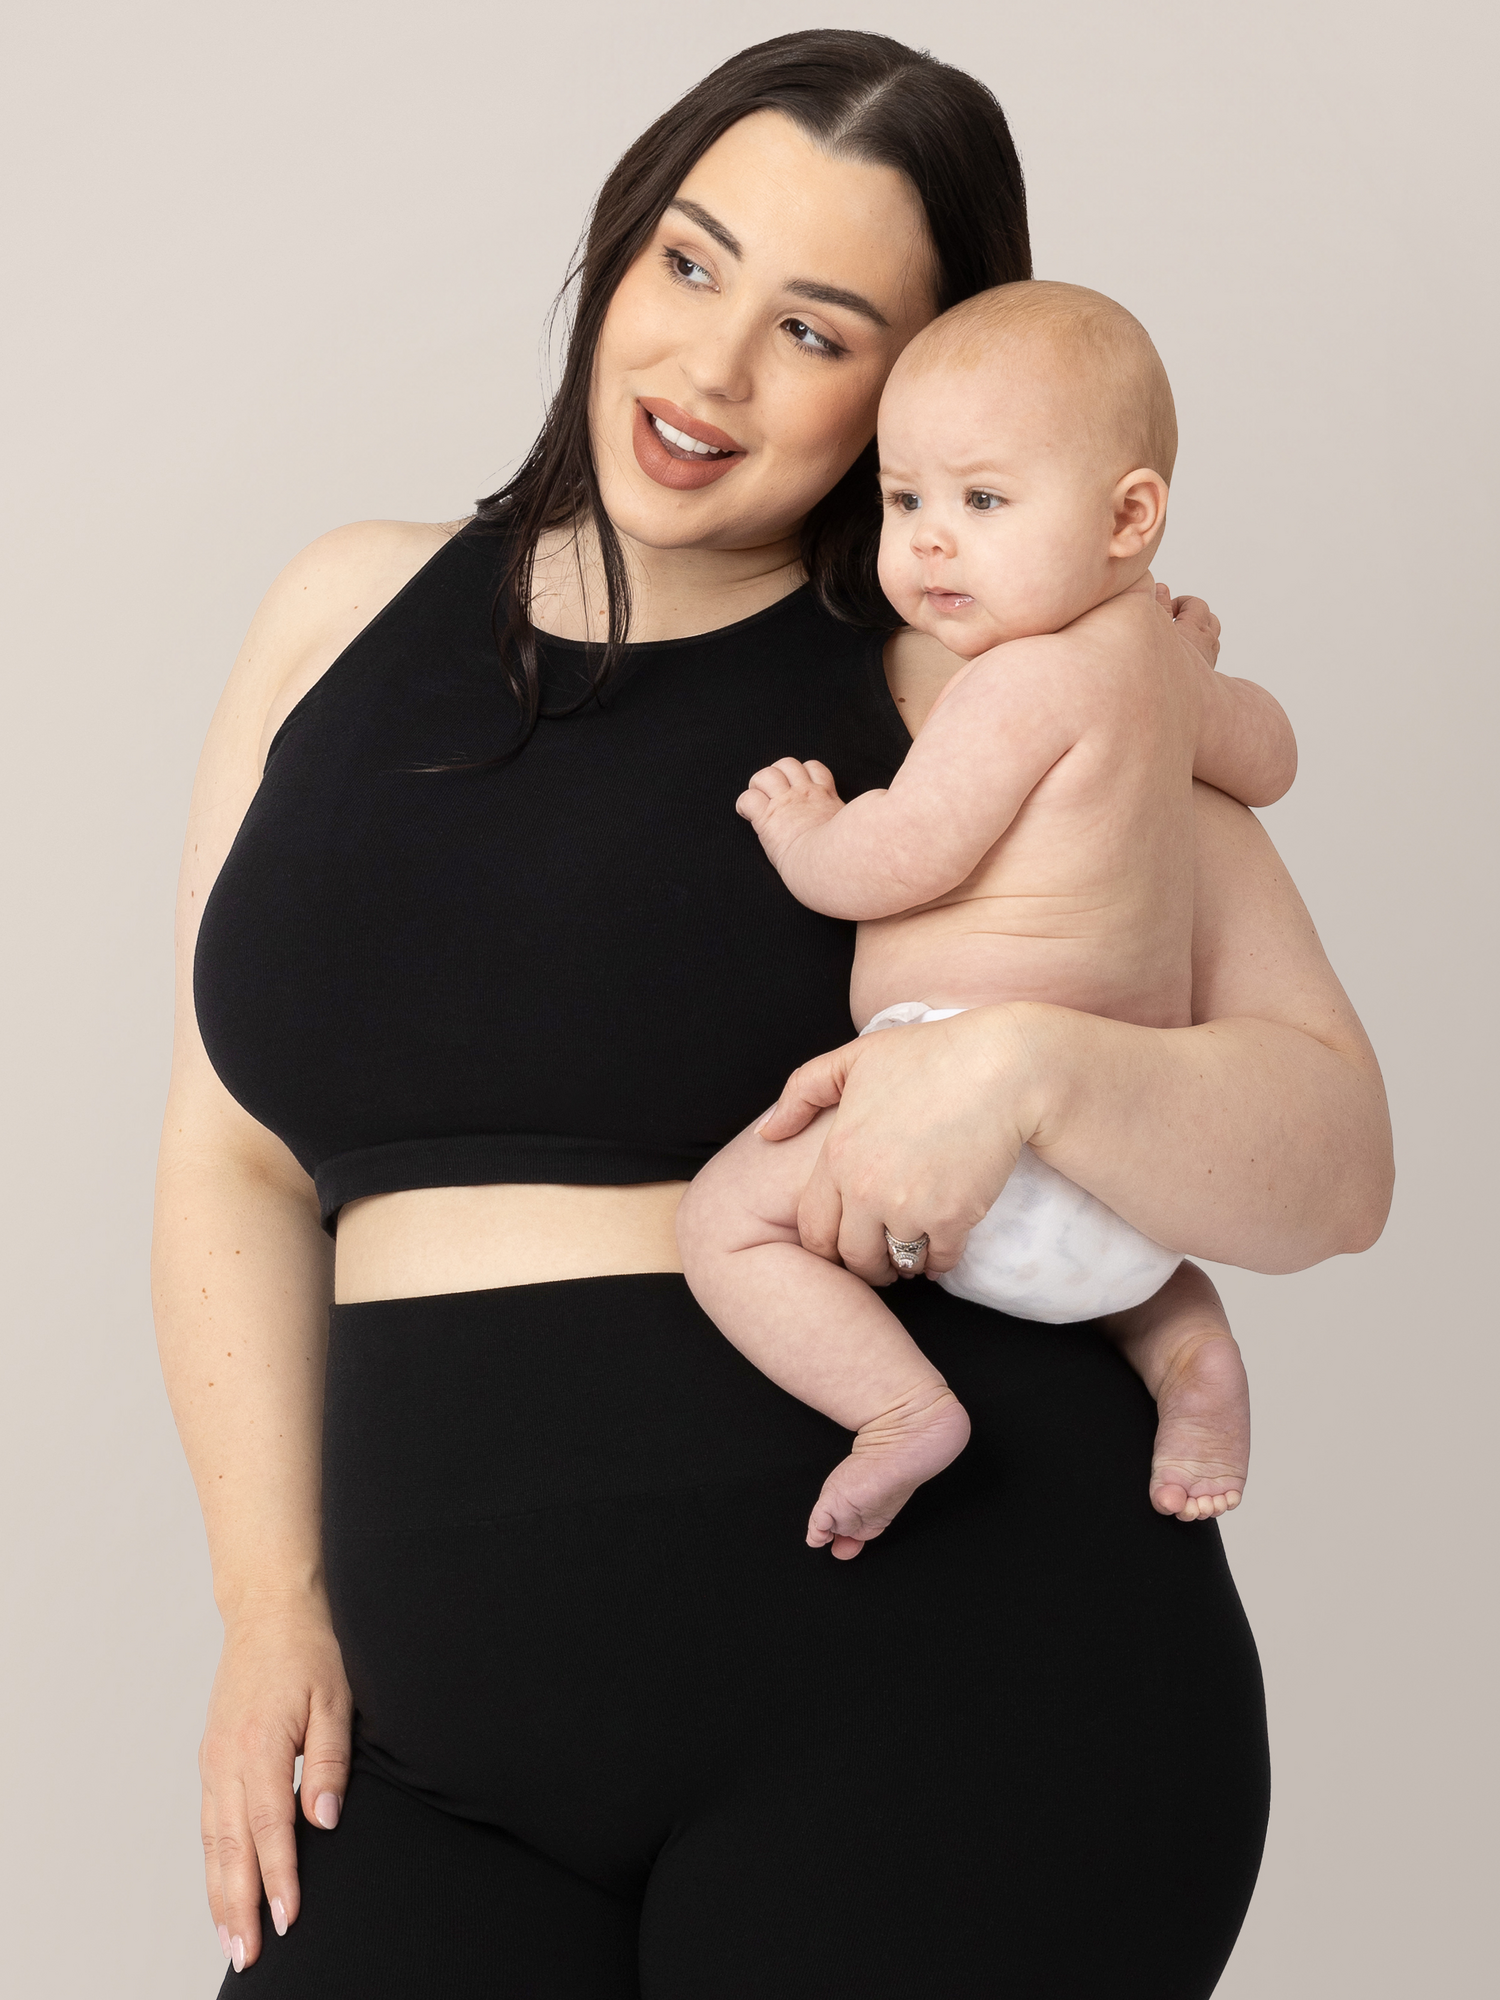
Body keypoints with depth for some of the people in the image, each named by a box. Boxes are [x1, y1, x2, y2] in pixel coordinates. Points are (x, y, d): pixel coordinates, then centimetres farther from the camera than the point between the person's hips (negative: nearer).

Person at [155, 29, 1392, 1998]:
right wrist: (272, 1596, 2)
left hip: (942, 1667, -3)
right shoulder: (348, 617, 11)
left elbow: (1333, 1163, -5)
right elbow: (241, 1156, 11)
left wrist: (1033, 1065, -24)